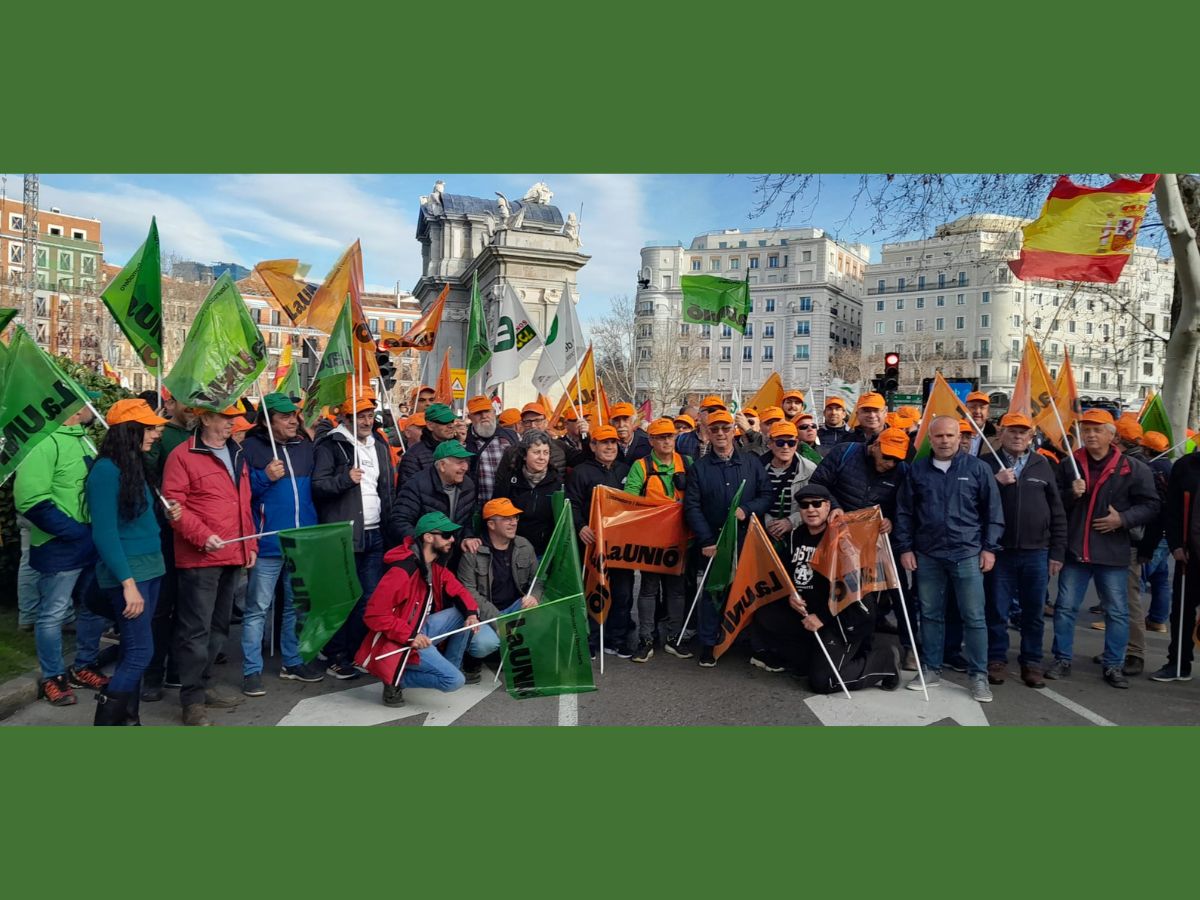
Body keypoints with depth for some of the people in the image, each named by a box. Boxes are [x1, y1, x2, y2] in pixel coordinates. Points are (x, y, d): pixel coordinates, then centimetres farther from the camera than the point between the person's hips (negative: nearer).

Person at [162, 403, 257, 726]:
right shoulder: (182, 455, -7)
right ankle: (192, 699, 5)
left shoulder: (236, 455, 16)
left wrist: (250, 544, 14)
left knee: (218, 625, 16)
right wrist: (202, 536, -22)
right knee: (196, 628, -3)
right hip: (200, 557, -8)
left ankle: (204, 685, 29)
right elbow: (174, 504, -12)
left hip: (233, 555, 8)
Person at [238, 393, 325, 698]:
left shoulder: (305, 446, 10)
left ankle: (292, 661, 29)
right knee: (258, 608, 1)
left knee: (298, 604, 15)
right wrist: (264, 477, -22)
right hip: (268, 542, -5)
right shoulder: (251, 448, -6)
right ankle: (252, 670, 11)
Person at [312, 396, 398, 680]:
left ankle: (357, 653, 21)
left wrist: (389, 529, 18)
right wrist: (345, 479, -25)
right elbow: (317, 486, -11)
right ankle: (335, 657, 11)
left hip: (375, 534, 6)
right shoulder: (330, 445, -4)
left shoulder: (379, 446, 17)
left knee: (370, 598, 9)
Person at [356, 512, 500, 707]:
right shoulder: (402, 571, -26)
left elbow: (458, 591, 8)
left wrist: (472, 613, -13)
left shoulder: (436, 565, 2)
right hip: (399, 641, -8)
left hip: (422, 628, 8)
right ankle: (396, 679, -2)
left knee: (464, 613, -5)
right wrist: (410, 636, -29)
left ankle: (451, 666, 8)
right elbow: (374, 615, -26)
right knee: (454, 680, -18)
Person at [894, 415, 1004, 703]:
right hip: (927, 555, 2)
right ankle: (931, 669, 23)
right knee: (930, 614, 11)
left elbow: (992, 511, 3)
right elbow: (904, 512, 8)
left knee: (974, 617, 1)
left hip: (967, 555, -2)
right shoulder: (916, 470, 5)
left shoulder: (977, 468, 1)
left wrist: (989, 548, -1)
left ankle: (979, 676, 12)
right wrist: (905, 548, 4)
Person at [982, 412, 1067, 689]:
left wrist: (1057, 552, 4)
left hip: (1036, 552, 2)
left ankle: (1031, 662, 22)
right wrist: (995, 483, -20)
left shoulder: (1042, 465, 8)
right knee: (997, 610, 6)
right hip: (1000, 551, -2)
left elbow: (1057, 512, 8)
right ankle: (997, 660, 19)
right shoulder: (988, 464, 1)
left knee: (1034, 612, 10)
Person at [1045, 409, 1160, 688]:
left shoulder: (1133, 469, -1)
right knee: (1065, 608, 6)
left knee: (1117, 612, 7)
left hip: (1112, 553, -1)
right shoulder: (1069, 465, 5)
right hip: (1074, 550, 2)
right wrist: (1071, 494, -12)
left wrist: (1123, 519, -14)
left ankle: (1113, 665, 20)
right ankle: (1062, 660, 17)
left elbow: (1150, 505, -1)